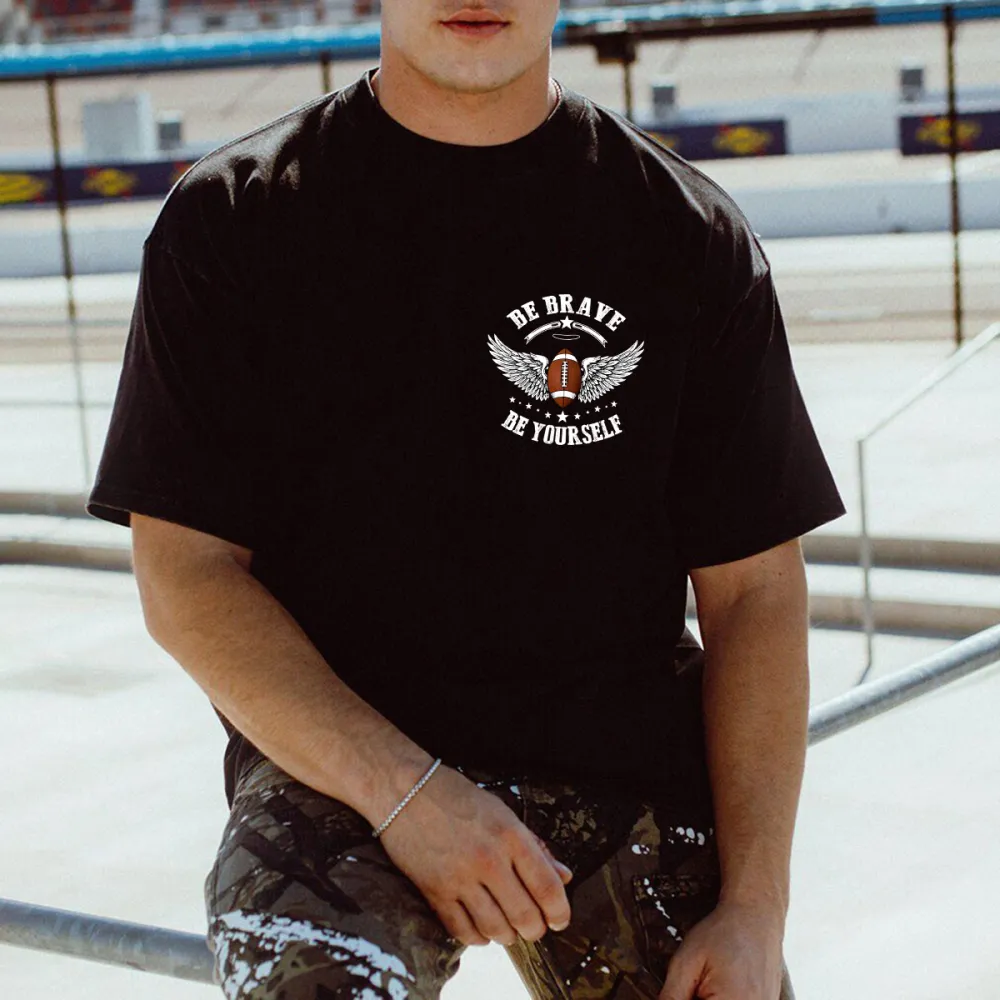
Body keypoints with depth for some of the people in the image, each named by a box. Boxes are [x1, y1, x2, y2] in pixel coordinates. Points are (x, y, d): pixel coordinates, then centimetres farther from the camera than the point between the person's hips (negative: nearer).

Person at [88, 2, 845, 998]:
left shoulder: (691, 234, 4)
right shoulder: (229, 220, 1)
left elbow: (754, 591, 4)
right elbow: (184, 575, -2)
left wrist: (753, 913, -5)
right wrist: (404, 791, -15)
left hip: (628, 755, 3)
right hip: (338, 756, -3)